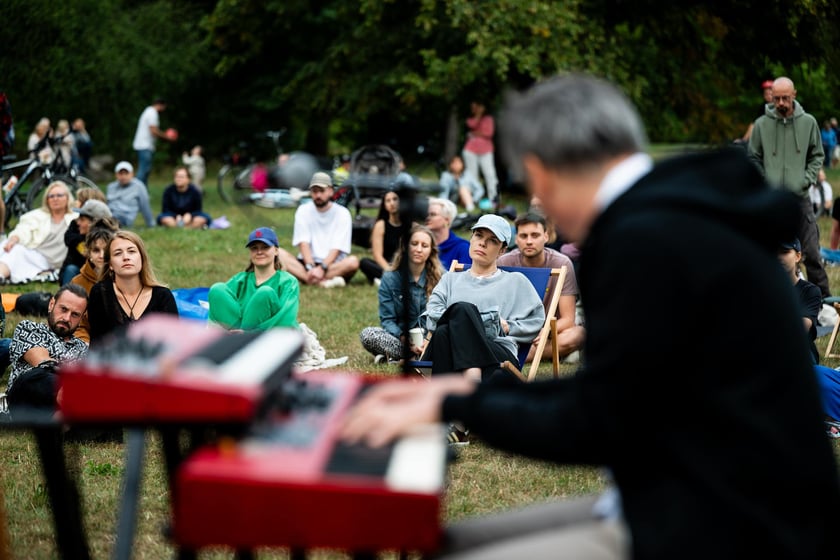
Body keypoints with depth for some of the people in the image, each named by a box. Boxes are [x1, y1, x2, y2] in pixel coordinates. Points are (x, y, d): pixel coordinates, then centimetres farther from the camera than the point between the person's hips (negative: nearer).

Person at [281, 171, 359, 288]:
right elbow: (303, 243, -5)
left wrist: (322, 268, -27)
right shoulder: (303, 211, 6)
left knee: (353, 262, -32)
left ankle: (306, 279, -43)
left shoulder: (342, 213, -1)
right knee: (280, 254, -26)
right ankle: (322, 282, -45)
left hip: (333, 265, -2)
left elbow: (336, 248, -10)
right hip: (307, 263, 2)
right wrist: (311, 267, -23)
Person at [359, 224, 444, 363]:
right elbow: (387, 319, -2)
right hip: (399, 337, 0)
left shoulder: (441, 278, 2)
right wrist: (405, 340, -22)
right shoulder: (390, 279, 2)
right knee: (367, 334, -27)